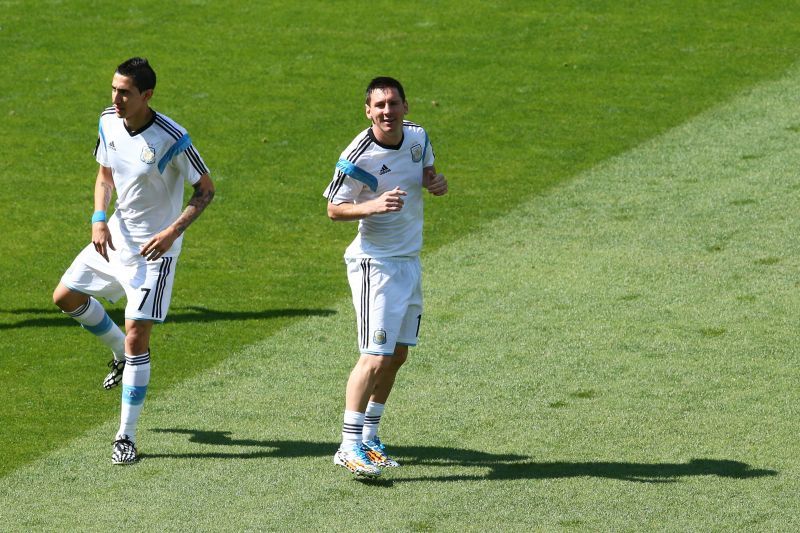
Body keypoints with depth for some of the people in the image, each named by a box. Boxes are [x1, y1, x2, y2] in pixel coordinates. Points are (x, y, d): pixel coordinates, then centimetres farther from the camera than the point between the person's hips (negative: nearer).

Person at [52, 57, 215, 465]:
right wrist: (99, 219, -4)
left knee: (136, 338, -9)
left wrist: (173, 231, -26)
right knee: (66, 297, 14)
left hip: (154, 248, -7)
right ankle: (122, 355, 37)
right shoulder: (108, 123, -4)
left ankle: (127, 437, -1)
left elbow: (205, 189, -14)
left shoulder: (172, 139, -24)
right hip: (115, 235, 7)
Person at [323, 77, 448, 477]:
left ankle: (369, 436, 25)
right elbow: (334, 209, -11)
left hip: (410, 260, 8)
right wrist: (373, 206, -29)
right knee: (375, 357, -15)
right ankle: (349, 447, -12)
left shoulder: (418, 137, 1)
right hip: (374, 262, -8)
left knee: (398, 355, 13)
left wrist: (436, 183, -4)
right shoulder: (358, 157, -19)